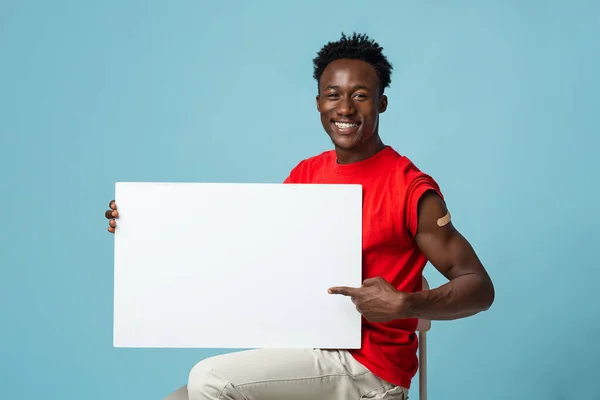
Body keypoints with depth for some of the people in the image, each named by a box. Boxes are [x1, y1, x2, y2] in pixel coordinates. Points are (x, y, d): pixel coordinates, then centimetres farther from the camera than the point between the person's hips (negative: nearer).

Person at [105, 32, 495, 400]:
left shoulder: (411, 189, -15)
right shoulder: (307, 173, 7)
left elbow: (480, 288, -15)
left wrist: (405, 305, -34)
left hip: (367, 365, -7)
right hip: (306, 350, 7)